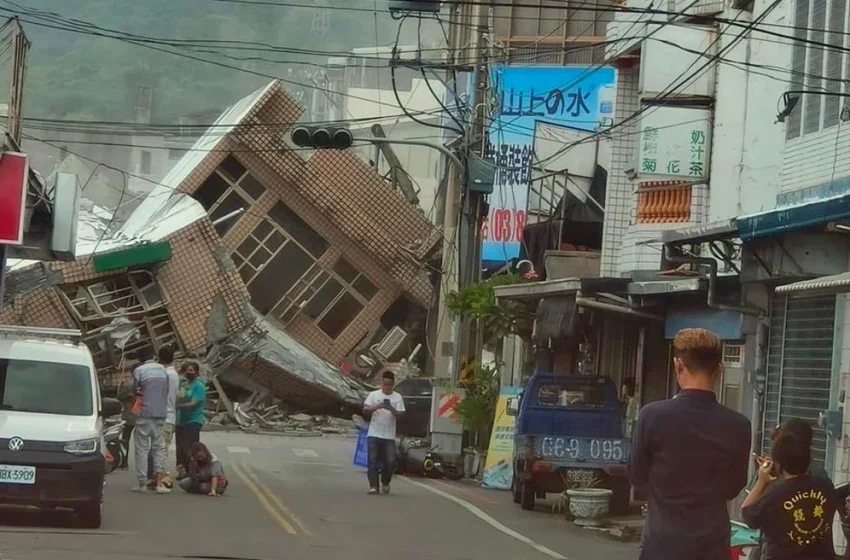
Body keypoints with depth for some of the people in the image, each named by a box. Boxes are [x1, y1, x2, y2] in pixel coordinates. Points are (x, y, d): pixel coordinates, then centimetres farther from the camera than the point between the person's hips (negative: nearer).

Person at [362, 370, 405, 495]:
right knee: (373, 461, -5)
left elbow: (400, 415, -1)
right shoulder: (373, 395, 5)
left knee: (390, 461, -3)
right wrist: (377, 407, -21)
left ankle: (385, 482, 22)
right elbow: (365, 410, -4)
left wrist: (391, 409, -21)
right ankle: (373, 486, -3)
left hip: (389, 436, 0)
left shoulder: (397, 397, 5)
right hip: (374, 434, 0)